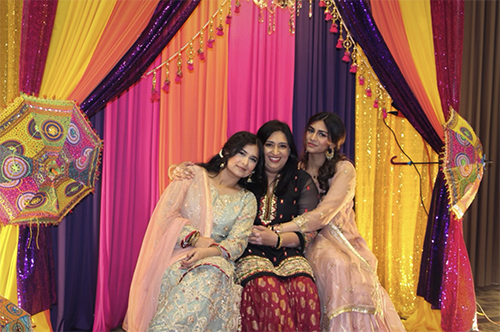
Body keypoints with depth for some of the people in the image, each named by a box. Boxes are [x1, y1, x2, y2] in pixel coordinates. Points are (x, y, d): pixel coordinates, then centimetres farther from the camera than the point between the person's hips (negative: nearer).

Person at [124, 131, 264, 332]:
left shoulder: (247, 200, 14)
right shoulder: (194, 174, 10)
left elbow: (237, 242, 0)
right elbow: (166, 213, -1)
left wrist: (208, 251, -21)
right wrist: (195, 238, -14)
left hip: (214, 259, 1)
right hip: (176, 253, 0)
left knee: (210, 276, -35)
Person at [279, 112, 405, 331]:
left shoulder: (344, 169, -5)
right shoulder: (299, 168, 9)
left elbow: (322, 215, -18)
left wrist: (277, 230, -27)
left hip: (337, 237, -2)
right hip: (308, 239, 2)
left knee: (352, 271, -35)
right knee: (336, 265, -32)